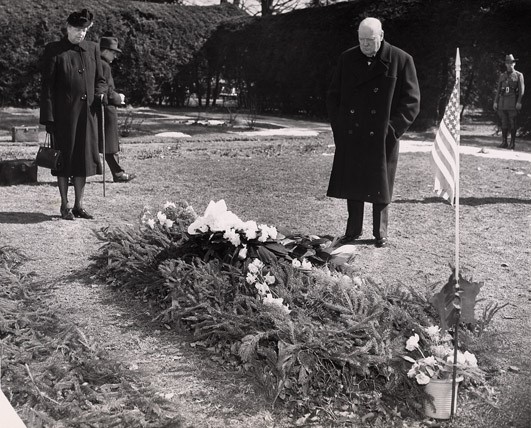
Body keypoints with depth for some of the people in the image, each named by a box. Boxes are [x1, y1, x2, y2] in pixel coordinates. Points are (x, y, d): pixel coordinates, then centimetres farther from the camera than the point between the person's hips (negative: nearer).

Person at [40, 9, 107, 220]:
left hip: (87, 113, 4)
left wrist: (100, 93, -4)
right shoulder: (53, 50, -2)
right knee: (64, 160, 3)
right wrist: (48, 118, -9)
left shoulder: (92, 48, 11)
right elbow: (47, 86, -4)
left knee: (83, 159, 7)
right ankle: (65, 206, 14)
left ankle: (79, 205, 18)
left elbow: (100, 79, 18)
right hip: (63, 114, -4)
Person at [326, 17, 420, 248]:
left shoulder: (401, 60, -4)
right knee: (352, 184, 8)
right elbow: (333, 95, 11)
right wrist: (339, 127, 1)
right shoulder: (347, 58, 6)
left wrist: (392, 129, -11)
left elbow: (411, 101, -3)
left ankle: (380, 233, 20)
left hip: (381, 139, -3)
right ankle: (353, 230, 22)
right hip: (350, 137, 3)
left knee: (379, 186, 5)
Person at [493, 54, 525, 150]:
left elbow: (522, 89, -2)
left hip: (513, 102, -4)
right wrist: (495, 102, 7)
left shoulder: (519, 75, 4)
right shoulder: (502, 76, 15)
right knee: (504, 123, 4)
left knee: (513, 123, -3)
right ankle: (504, 142, 9)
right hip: (503, 101, 4)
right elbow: (498, 90, 15)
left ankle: (512, 143, 0)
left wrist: (519, 102, -12)